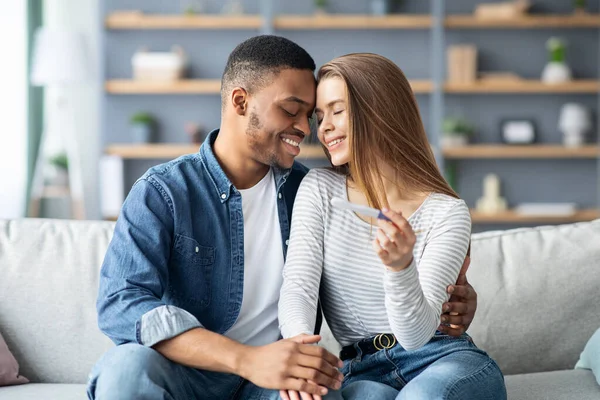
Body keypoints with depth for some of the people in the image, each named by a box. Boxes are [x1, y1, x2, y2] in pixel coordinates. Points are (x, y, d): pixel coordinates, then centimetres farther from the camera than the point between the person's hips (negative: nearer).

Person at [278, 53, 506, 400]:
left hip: (445, 359, -1)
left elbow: (416, 334, -14)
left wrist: (400, 266, -34)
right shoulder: (319, 189, 5)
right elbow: (298, 286, -7)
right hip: (362, 370, 1)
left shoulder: (447, 213, -6)